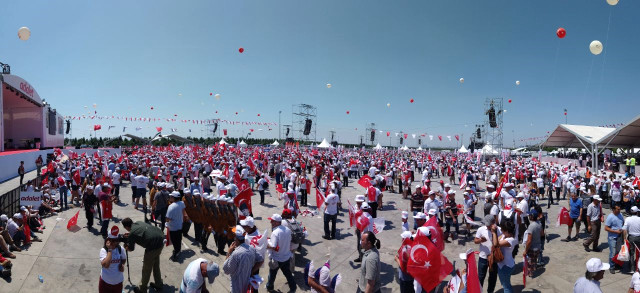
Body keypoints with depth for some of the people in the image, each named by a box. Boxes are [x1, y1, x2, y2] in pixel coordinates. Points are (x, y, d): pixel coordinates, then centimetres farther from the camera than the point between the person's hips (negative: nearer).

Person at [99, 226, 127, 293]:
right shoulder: (103, 250, -19)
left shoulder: (121, 249, -9)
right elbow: (106, 265, -33)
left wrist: (122, 265, -11)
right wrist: (110, 250, -31)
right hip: (106, 281, -3)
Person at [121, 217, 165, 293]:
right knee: (156, 264, 27)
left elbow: (131, 249, 12)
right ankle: (158, 284, 41)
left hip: (153, 246, -8)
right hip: (161, 240, 8)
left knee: (146, 268, 13)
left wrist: (125, 246, 32)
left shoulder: (131, 233, -4)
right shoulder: (139, 222, 14)